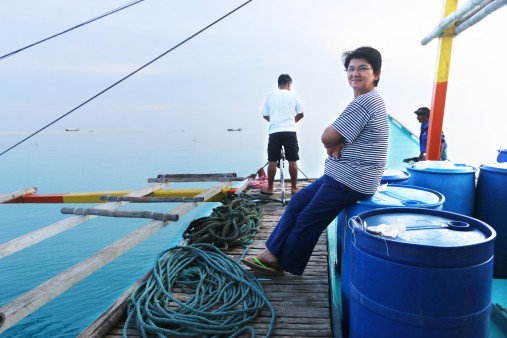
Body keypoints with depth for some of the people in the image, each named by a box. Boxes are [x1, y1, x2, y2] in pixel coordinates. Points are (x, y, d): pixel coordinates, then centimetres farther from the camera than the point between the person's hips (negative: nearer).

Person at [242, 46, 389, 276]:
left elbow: (327, 137, -21)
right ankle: (272, 253, 17)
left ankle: (280, 263, 21)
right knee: (298, 202, 11)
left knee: (308, 221, 1)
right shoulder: (368, 100, 15)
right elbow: (335, 136, 12)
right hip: (342, 176, 10)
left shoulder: (364, 102, -20)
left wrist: (333, 144, 0)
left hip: (349, 182, -10)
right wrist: (337, 144, -9)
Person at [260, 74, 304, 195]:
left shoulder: (270, 96, 8)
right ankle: (294, 188, 10)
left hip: (274, 132, 1)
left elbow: (265, 115, 10)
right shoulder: (292, 95, 7)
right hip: (290, 132, -1)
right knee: (292, 160, 5)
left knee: (272, 161, 5)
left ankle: (269, 188, 10)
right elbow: (301, 114, 9)